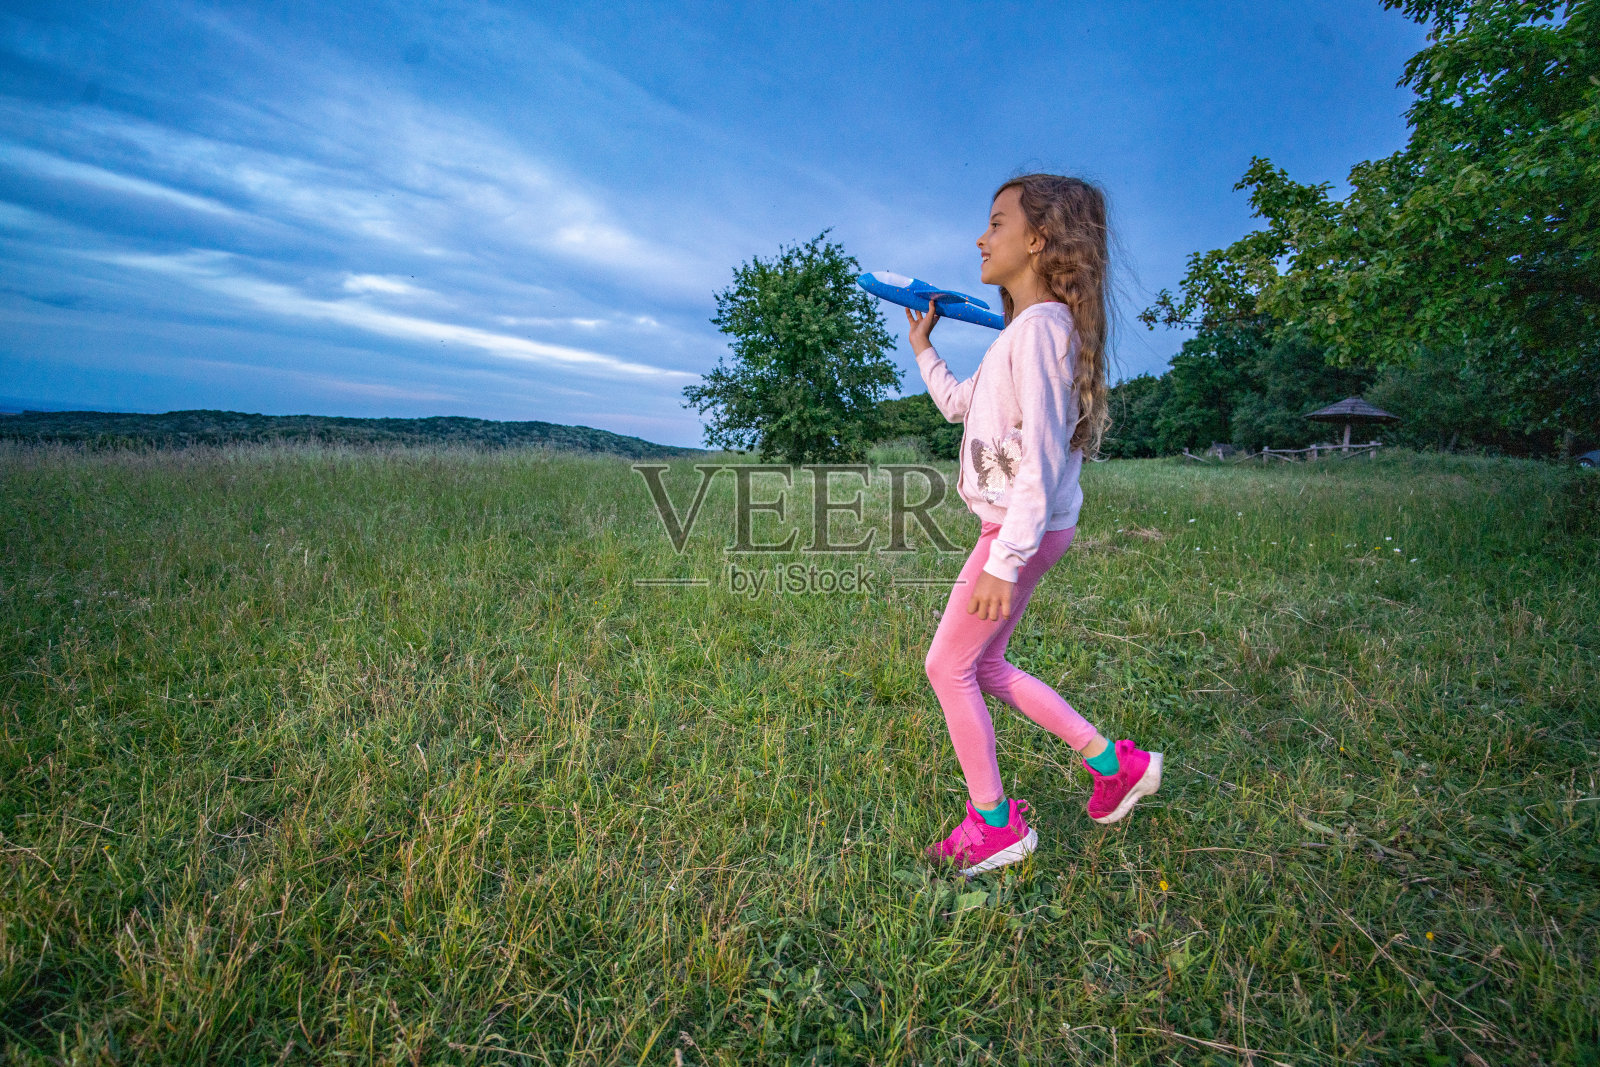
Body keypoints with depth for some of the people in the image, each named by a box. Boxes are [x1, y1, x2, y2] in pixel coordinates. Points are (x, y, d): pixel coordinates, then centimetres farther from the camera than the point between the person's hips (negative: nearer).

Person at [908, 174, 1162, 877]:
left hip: (1025, 529, -10)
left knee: (948, 666, 0)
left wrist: (1005, 562, -25)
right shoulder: (1020, 331, 16)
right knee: (982, 665, 16)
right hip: (1013, 526, 10)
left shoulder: (1040, 326, -16)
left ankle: (995, 824, 17)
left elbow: (1042, 457, -23)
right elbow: (959, 404, 30)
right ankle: (1114, 762, 27)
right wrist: (923, 348, 27)